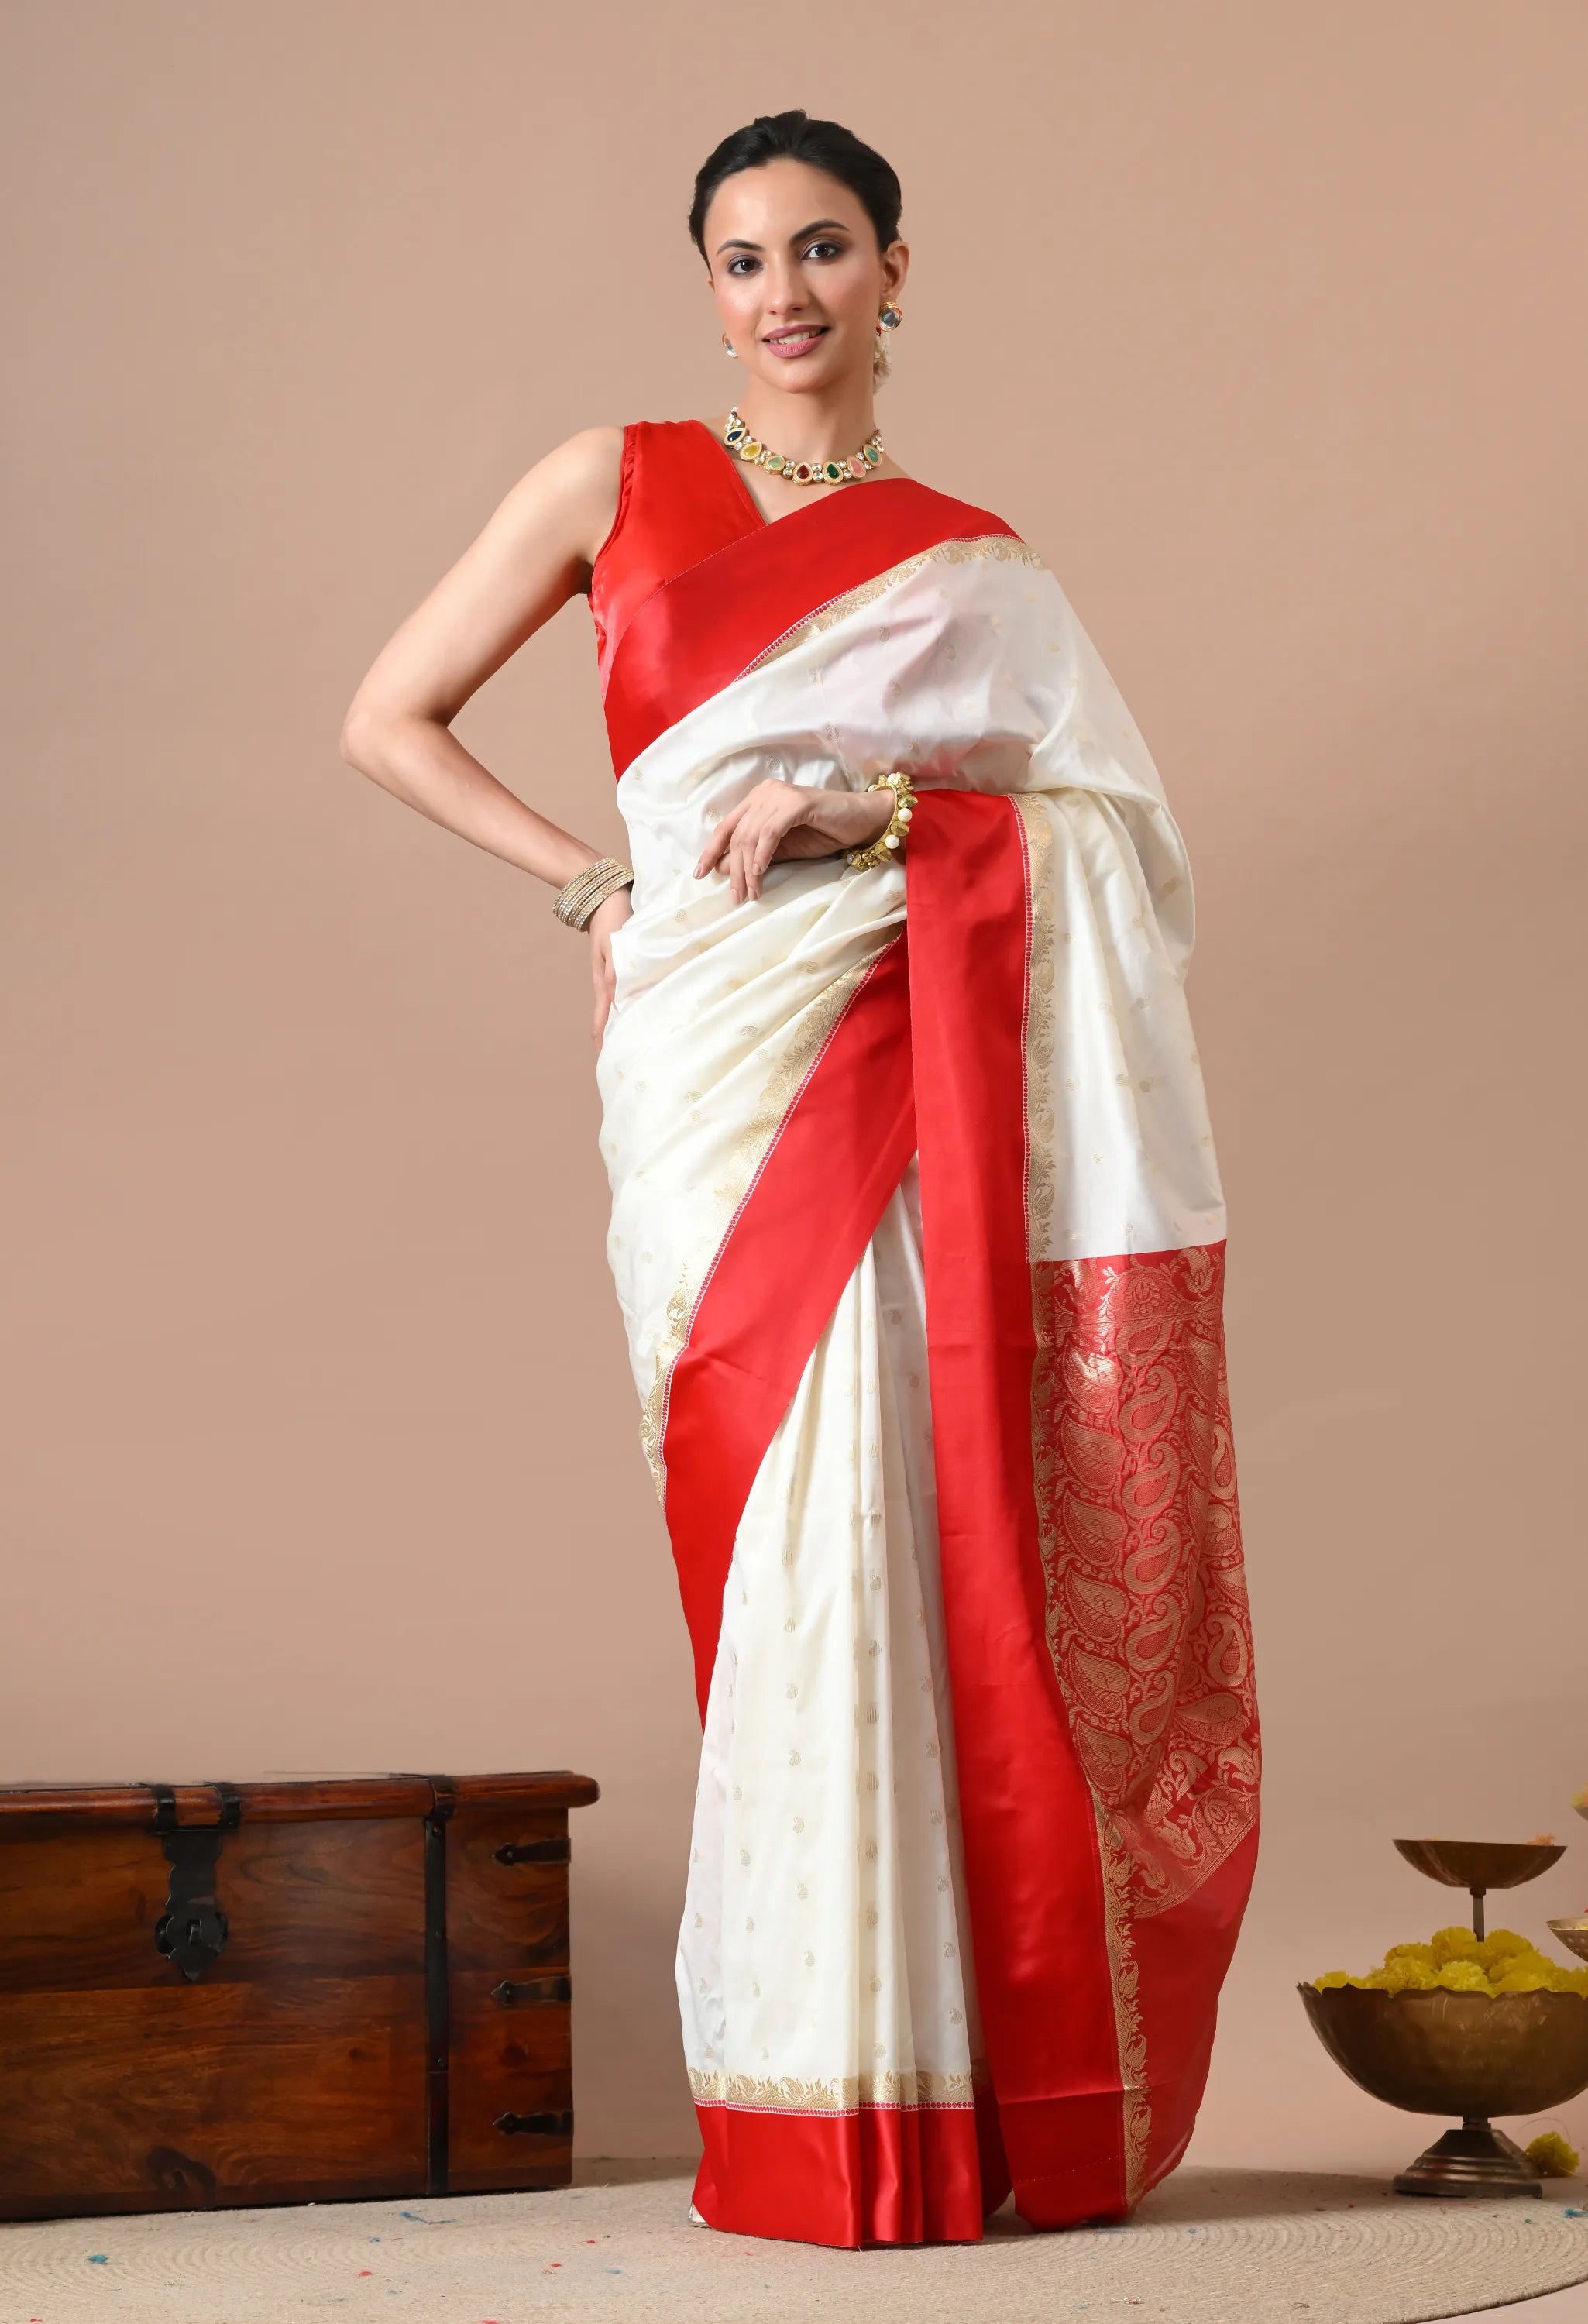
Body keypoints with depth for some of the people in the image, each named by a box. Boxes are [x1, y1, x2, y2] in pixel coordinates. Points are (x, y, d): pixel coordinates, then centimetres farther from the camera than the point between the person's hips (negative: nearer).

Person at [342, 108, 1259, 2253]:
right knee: (801, 1522, -8)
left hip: (920, 1068, 1)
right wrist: (596, 885, 3)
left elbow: (1117, 817, 5)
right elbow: (389, 721, 13)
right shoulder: (616, 483, 15)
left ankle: (968, 2084, 4)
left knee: (934, 1531, -5)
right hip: (717, 1044, -1)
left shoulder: (970, 562, 17)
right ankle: (823, 2106, -1)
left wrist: (876, 805, -10)